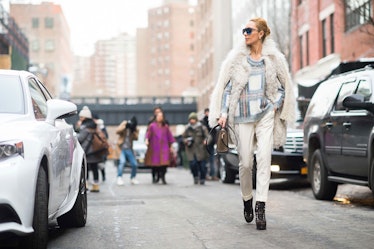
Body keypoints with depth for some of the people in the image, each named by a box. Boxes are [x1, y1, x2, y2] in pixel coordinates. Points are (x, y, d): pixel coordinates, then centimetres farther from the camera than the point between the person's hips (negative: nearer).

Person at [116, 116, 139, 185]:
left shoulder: (136, 129, 6)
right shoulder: (124, 124, -1)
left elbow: (136, 138, -9)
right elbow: (117, 131, -14)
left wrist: (133, 131, -22)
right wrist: (125, 126, -21)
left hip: (129, 149, 4)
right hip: (121, 148, -4)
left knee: (134, 164, 0)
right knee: (122, 161, -23)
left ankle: (133, 178, 21)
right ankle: (119, 178, -21)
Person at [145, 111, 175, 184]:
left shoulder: (165, 126, 10)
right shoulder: (152, 125, 3)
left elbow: (169, 136, 13)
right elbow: (148, 133, -10)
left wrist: (171, 146, 11)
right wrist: (147, 139, -28)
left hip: (164, 147, 1)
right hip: (154, 147, -1)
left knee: (164, 163, -11)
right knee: (154, 163, 3)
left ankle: (162, 177, -3)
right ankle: (155, 177, 17)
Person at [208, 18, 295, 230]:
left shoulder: (274, 59, 4)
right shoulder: (236, 58, 5)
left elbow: (284, 86, 15)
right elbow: (227, 87, 8)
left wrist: (275, 107, 3)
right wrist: (223, 113, -1)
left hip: (265, 115, -1)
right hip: (243, 116, 1)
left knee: (264, 159, -14)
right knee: (245, 162, 1)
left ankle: (260, 208, -14)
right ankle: (247, 201, 24)